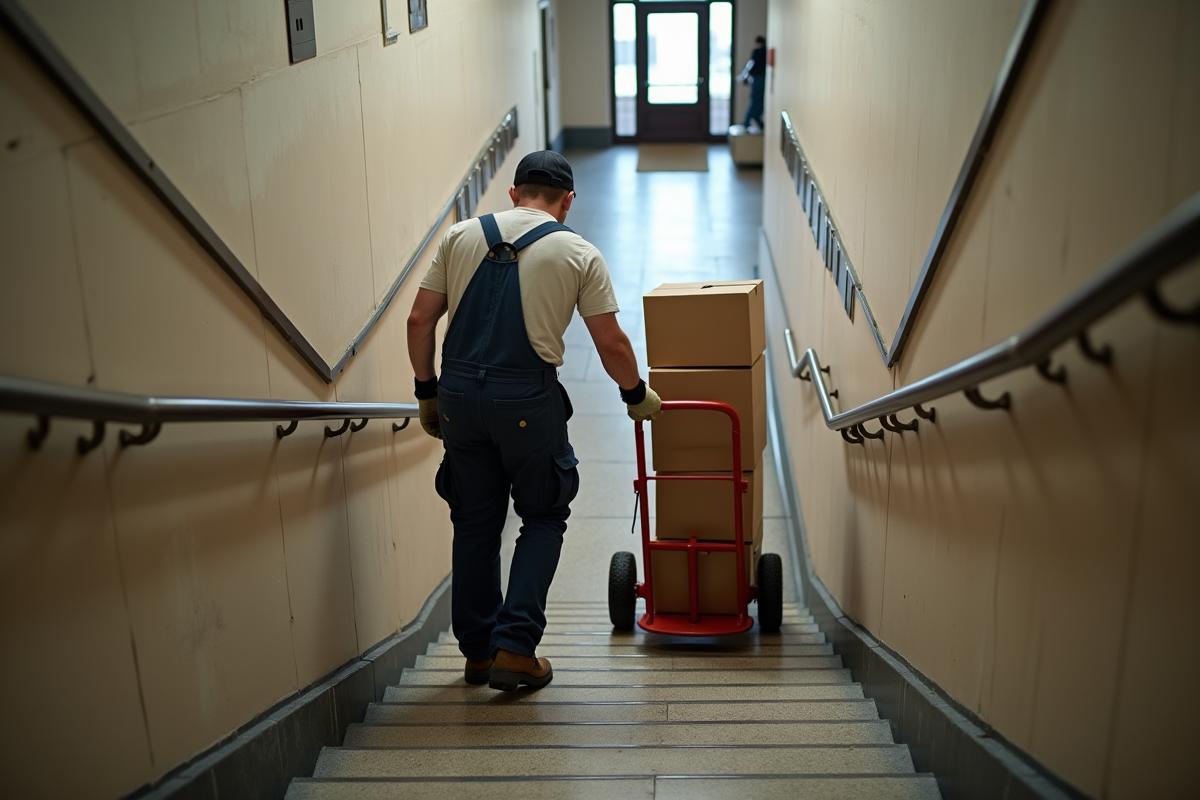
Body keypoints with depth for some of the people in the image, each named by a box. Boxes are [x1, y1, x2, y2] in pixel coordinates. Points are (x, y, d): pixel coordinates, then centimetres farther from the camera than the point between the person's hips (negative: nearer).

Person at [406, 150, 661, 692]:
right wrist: (637, 395, 17)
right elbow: (611, 345, 0)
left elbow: (420, 320, 8)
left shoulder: (461, 236, 11)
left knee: (474, 522, 17)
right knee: (544, 517, 14)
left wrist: (427, 392, 18)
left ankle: (478, 652, 24)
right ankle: (514, 648, 6)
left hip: (459, 396, 4)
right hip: (527, 402, -3)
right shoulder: (578, 253, 2)